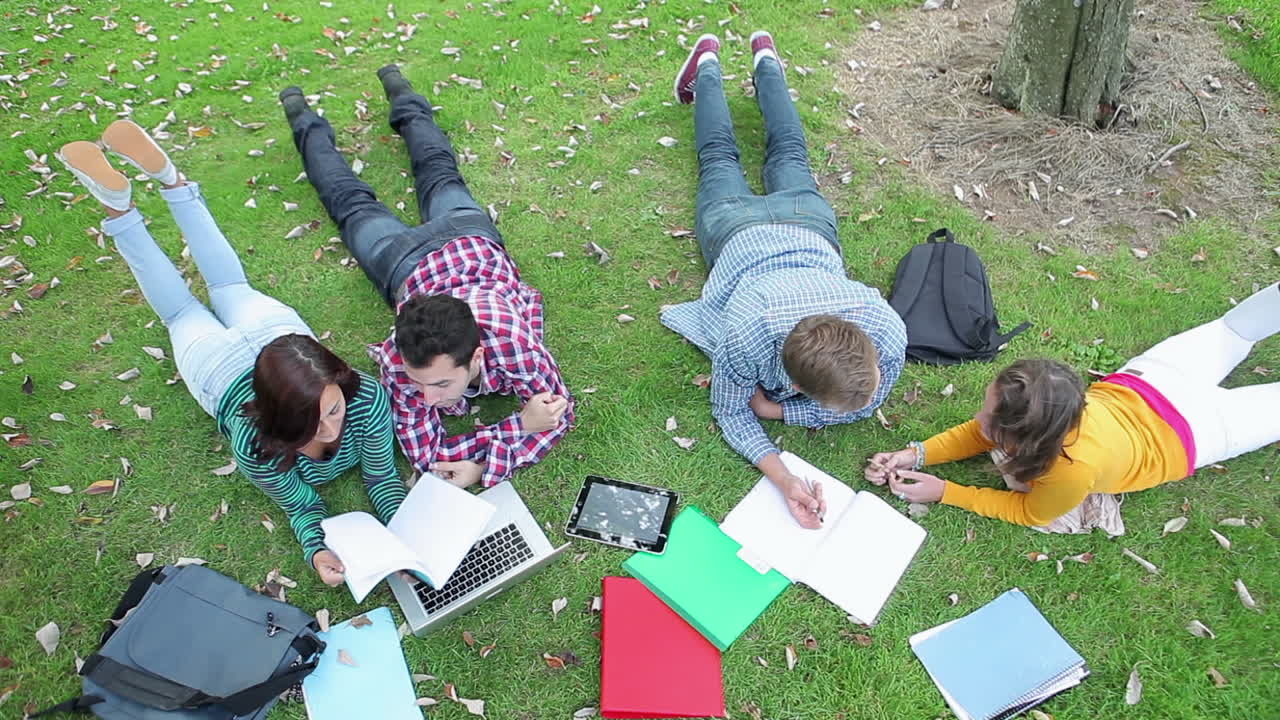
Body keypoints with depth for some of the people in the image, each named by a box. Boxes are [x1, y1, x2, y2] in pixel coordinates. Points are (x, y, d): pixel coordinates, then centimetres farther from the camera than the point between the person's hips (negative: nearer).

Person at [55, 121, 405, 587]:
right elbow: (302, 505, -29)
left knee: (233, 289, 31)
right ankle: (117, 204, 37)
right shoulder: (253, 446, -44)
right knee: (184, 313, 31)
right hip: (220, 363, -2)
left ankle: (168, 177, 39)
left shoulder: (367, 399, -42)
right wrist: (316, 552, -49)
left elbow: (383, 477, -29)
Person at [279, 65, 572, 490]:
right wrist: (522, 426, -48)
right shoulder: (398, 361, -44)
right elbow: (424, 452, -36)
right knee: (353, 204, 30)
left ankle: (404, 101, 56)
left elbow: (560, 415, -32)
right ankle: (309, 127, 55)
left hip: (475, 241, 1)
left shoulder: (516, 344, -47)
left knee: (439, 174, 32)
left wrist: (486, 465, -44)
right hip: (408, 264, -1)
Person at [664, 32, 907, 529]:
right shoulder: (744, 336, -50)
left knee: (789, 153, 34)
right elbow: (729, 411, -29)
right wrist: (782, 480, -45)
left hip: (807, 227, 2)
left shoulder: (888, 333, -44)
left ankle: (765, 60, 57)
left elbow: (864, 404, -22)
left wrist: (772, 408, -31)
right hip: (740, 231, -1)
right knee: (719, 157, 32)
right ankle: (708, 64, 55)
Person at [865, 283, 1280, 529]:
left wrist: (943, 493, -36)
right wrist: (917, 454, -32)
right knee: (1230, 333, 33)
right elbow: (977, 434, -17)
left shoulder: (1074, 469, -50)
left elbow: (1030, 512, -29)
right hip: (1136, 384, 3)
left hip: (1185, 432, -3)